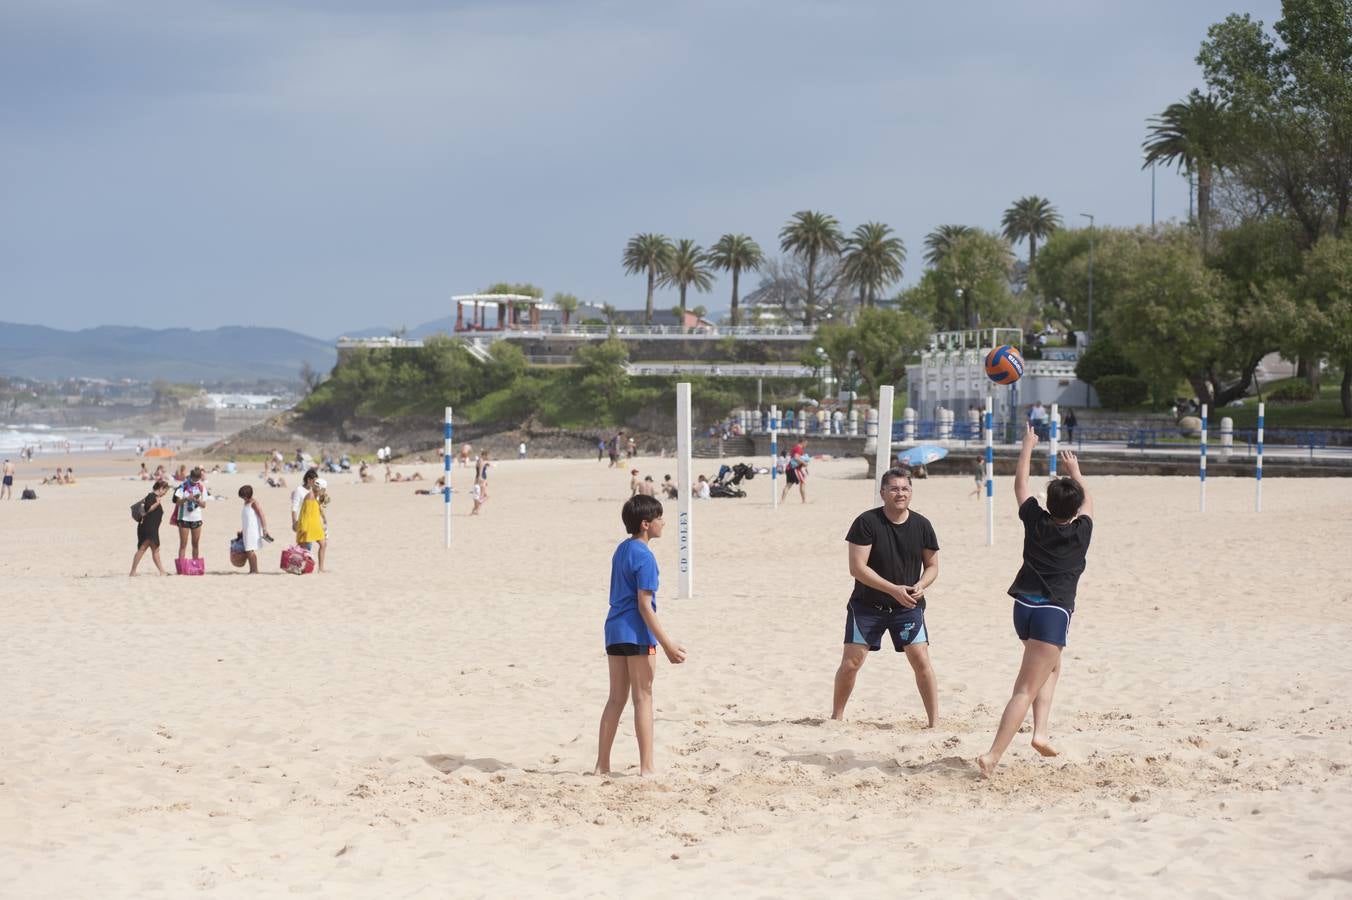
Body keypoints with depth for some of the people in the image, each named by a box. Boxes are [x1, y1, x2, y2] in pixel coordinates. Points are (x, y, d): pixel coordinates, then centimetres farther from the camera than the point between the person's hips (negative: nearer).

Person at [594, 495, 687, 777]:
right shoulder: (644, 556, -13)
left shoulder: (621, 550, 14)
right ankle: (646, 767, 1)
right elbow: (644, 605, -17)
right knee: (643, 697, -2)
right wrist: (667, 644, -17)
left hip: (614, 629, 8)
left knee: (616, 698, 12)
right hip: (637, 632, -8)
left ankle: (602, 765, 13)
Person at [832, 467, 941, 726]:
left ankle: (934, 722, 0)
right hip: (867, 605, -2)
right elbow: (857, 567, -17)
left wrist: (920, 586, -15)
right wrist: (894, 589, -22)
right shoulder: (867, 522, -13)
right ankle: (836, 717, 16)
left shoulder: (921, 525, -2)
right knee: (850, 663, -2)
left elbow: (932, 566, 8)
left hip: (908, 607, 2)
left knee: (922, 662, -8)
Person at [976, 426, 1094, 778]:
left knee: (1051, 666, 30)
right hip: (1053, 612, -5)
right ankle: (993, 755, -20)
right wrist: (1075, 472, 38)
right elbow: (1088, 502, 23)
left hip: (1023, 606, 5)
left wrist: (1027, 447, 32)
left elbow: (1020, 484, 21)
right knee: (1027, 690, -10)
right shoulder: (1081, 532, 1)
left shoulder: (1036, 522, 5)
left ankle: (1041, 731, 15)